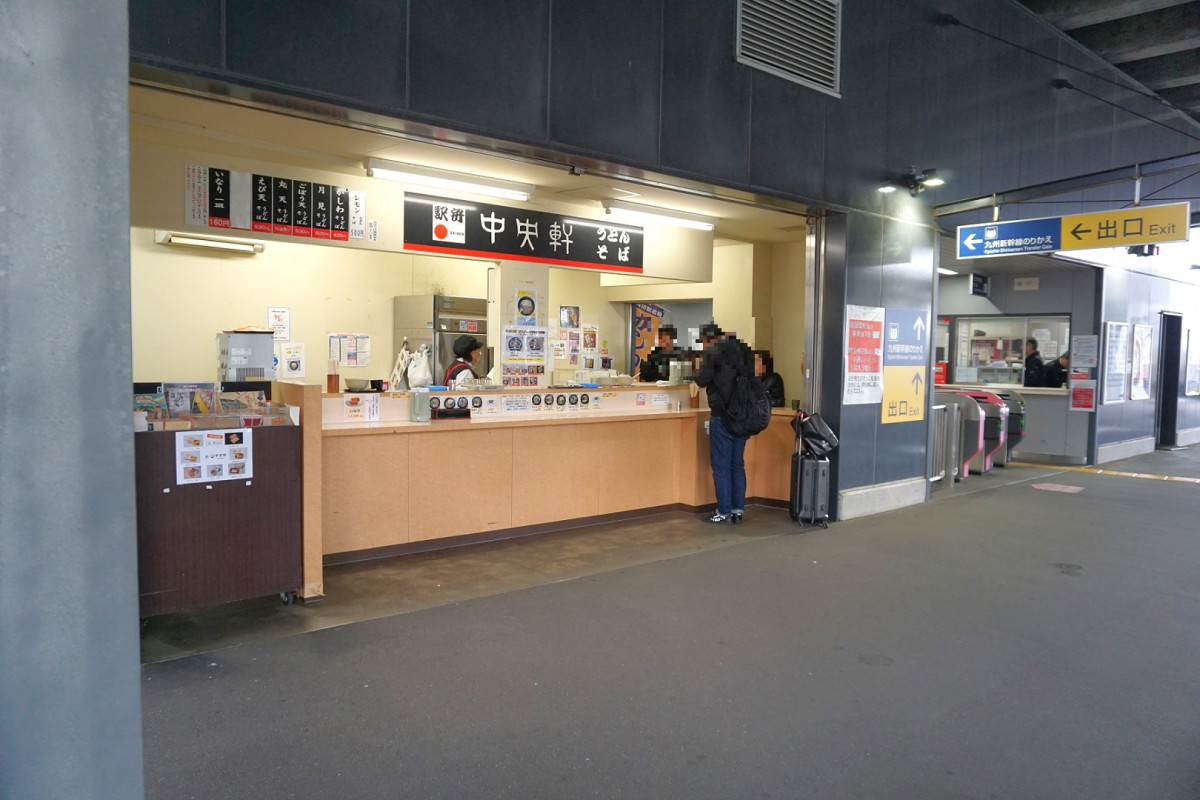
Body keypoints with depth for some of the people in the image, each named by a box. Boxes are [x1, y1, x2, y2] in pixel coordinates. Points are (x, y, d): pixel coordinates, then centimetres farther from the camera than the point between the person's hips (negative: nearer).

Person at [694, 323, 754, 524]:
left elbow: (702, 381, -11)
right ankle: (738, 510, 15)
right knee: (737, 464, 13)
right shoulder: (743, 350, 11)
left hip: (723, 416, -6)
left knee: (721, 466, 1)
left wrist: (701, 375, 9)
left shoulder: (713, 351, -8)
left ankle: (724, 512, 4)